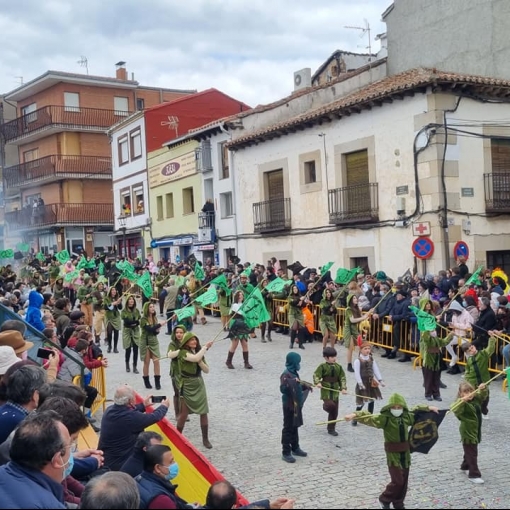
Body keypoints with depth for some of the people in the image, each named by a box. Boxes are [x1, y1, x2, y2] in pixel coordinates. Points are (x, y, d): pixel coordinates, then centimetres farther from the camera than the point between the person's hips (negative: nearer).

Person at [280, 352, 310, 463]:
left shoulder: (294, 373, 9)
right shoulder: (286, 375, -20)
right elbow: (283, 389, -31)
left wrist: (305, 387, 24)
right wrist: (292, 382, -41)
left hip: (296, 404, 9)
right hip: (289, 405, -9)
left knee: (295, 426, 19)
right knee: (288, 428, -2)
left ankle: (295, 448, 32)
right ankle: (286, 452, 5)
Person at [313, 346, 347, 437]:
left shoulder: (338, 367, 3)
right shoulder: (322, 366, -9)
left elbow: (342, 378, 3)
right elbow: (316, 375, -11)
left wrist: (343, 388, -8)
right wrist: (317, 383, -29)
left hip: (335, 391, 4)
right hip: (326, 390, -4)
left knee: (334, 411, 7)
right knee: (330, 405, -27)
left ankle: (331, 428, 21)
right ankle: (325, 406, 11)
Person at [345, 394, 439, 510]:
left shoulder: (407, 416, 1)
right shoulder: (385, 418, -16)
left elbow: (416, 410, 22)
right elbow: (368, 418, -28)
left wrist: (429, 408, 26)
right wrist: (355, 415, -43)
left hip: (405, 453, 6)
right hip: (393, 454, -6)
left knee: (404, 481, 13)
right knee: (397, 481, -7)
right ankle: (384, 500, 17)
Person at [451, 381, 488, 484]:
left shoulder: (476, 399, -3)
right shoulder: (463, 403, -25)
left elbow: (483, 395, 11)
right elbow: (454, 409, -42)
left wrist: (483, 389, -10)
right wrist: (462, 400, -53)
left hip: (475, 430, 8)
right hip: (467, 432, -8)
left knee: (470, 451, 24)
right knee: (472, 454, -2)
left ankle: (465, 467, 43)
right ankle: (474, 475, 5)